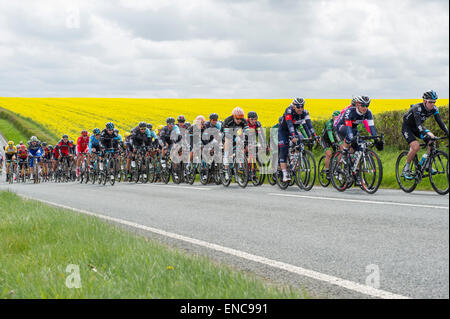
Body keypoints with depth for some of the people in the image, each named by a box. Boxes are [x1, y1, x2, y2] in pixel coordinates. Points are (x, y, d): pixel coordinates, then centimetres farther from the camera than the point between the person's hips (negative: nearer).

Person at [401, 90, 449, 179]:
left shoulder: (434, 109, -14)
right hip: (407, 127, -6)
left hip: (416, 128, 6)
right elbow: (419, 124, -44)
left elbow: (440, 122, -17)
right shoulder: (417, 108, -33)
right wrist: (426, 134, -59)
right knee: (416, 146, -26)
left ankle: (424, 163, 3)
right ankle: (406, 168, -6)